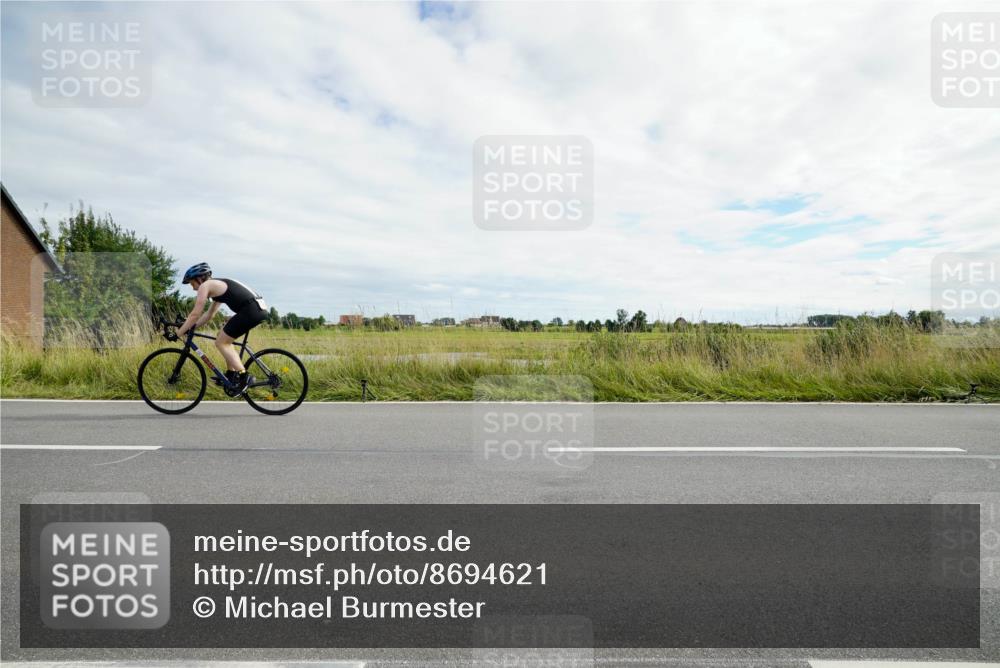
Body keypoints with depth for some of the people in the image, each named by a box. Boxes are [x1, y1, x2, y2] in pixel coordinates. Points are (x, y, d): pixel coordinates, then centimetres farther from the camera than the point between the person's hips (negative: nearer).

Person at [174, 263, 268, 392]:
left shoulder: (205, 286, 2)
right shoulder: (218, 286, 29)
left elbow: (195, 314, 2)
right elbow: (209, 314, 34)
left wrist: (179, 333, 11)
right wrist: (191, 327, 31)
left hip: (251, 310, -9)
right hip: (260, 308, 9)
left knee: (220, 342, 2)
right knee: (225, 339, 23)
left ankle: (244, 376, -6)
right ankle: (231, 374, 26)